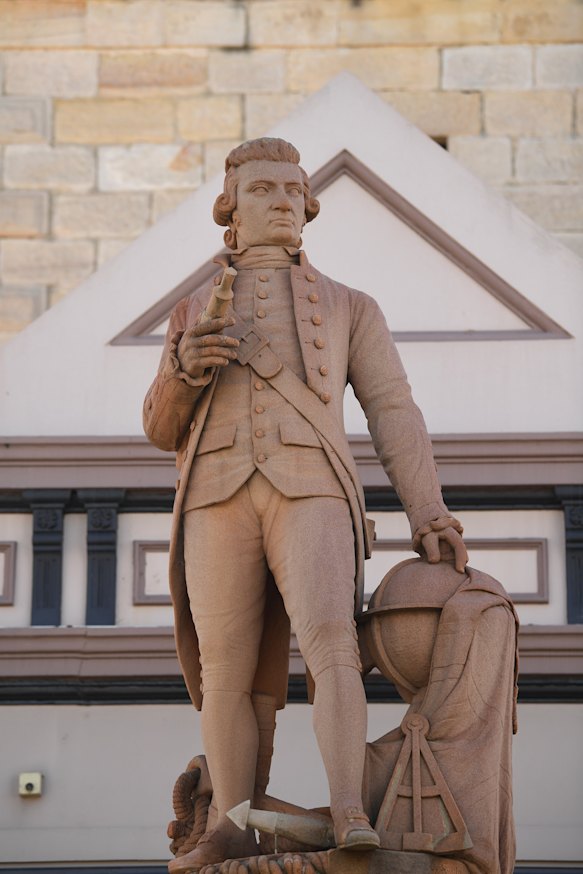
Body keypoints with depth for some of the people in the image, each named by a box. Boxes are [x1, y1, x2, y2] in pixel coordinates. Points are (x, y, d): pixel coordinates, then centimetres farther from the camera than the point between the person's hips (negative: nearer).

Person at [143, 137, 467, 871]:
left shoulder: (350, 309, 20)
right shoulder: (193, 315, 25)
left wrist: (428, 515, -3)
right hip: (218, 498, 2)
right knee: (226, 670, -5)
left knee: (329, 642, -23)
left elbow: (393, 415, 11)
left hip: (310, 495, -2)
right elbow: (162, 429, 17)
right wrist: (184, 372, -6)